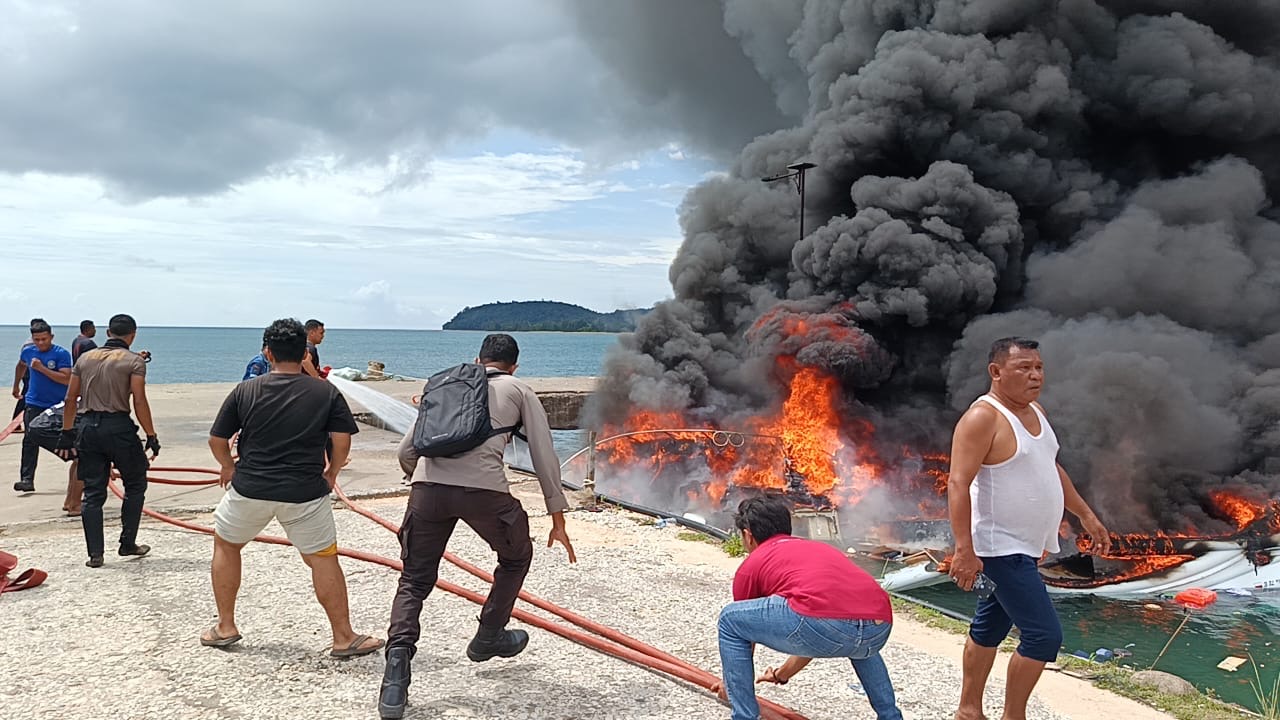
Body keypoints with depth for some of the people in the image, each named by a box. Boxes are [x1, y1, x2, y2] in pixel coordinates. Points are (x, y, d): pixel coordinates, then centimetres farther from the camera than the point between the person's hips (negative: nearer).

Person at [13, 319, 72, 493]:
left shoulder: (61, 354, -13)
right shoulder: (28, 351, 2)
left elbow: (66, 379, -23)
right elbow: (21, 366, 26)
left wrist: (41, 368, -26)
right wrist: (16, 386, 36)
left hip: (58, 405, -3)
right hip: (34, 404, 3)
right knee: (30, 441, -8)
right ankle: (27, 479, -10)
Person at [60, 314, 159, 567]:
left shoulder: (85, 358, 12)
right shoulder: (134, 360, -3)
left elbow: (71, 399, 11)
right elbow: (139, 401, -11)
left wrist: (67, 433, 17)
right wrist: (151, 436, -6)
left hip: (88, 427, 5)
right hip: (118, 427, -5)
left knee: (93, 493, 8)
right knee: (135, 486, 13)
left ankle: (95, 554, 8)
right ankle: (128, 544, 14)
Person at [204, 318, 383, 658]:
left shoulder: (245, 390, 2)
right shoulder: (327, 393, -1)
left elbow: (216, 440, 6)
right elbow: (342, 441, -7)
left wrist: (228, 467, 25)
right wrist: (332, 472, 11)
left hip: (250, 488, 1)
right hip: (305, 491, -1)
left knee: (225, 544, 25)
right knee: (323, 559, 9)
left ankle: (225, 627, 31)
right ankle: (344, 638, 13)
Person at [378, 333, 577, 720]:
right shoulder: (520, 391, 20)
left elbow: (406, 450, 27)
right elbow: (544, 457, 14)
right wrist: (558, 520, 19)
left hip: (428, 487, 3)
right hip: (483, 489, -2)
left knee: (414, 580, 14)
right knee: (516, 557, 26)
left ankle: (396, 670, -4)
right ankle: (488, 638, 37)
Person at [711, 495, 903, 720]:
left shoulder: (752, 563, 24)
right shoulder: (821, 548, 39)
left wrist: (731, 684, 55)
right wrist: (782, 674, 63)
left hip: (824, 622, -6)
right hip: (880, 630, 6)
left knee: (730, 619, 16)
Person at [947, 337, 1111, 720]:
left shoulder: (1035, 411, 10)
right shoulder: (983, 417, -19)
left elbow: (1052, 468, 23)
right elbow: (958, 484, -26)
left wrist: (1086, 515, 21)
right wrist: (965, 550, -32)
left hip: (1023, 546, 9)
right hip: (1002, 548, -9)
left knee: (989, 628, 16)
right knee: (1045, 635, -9)